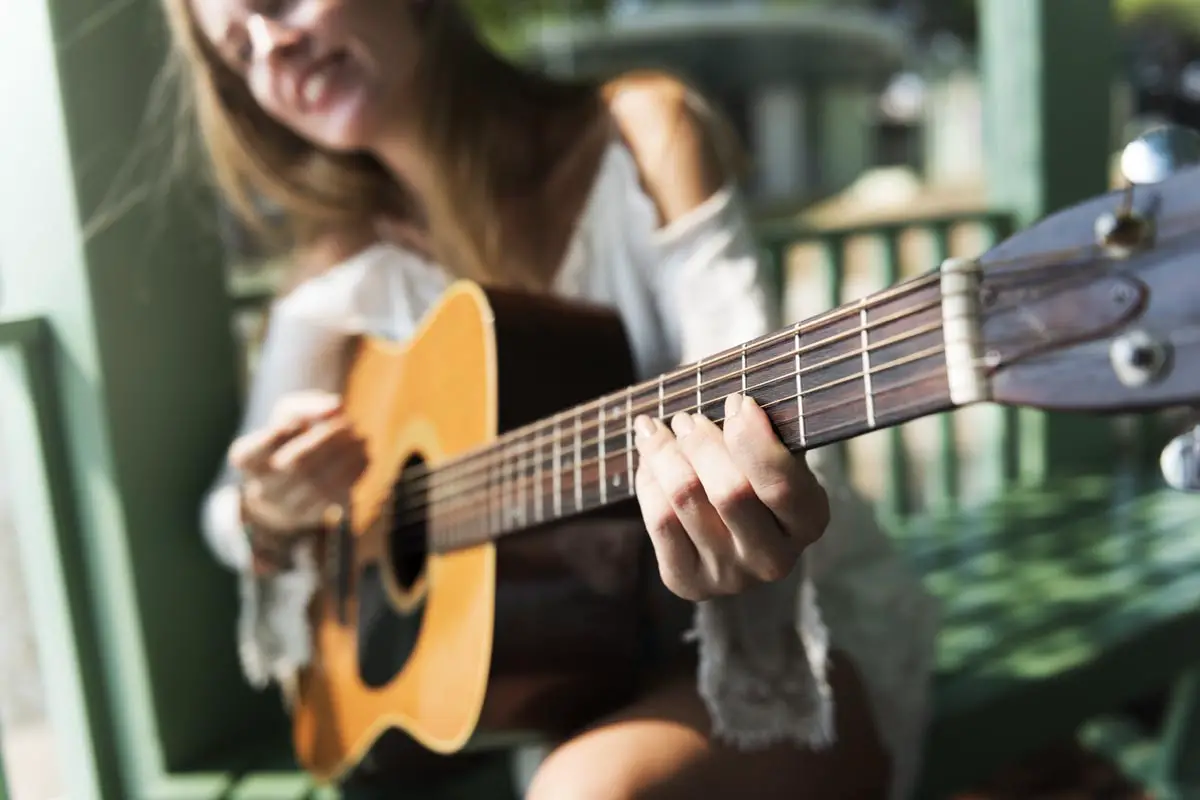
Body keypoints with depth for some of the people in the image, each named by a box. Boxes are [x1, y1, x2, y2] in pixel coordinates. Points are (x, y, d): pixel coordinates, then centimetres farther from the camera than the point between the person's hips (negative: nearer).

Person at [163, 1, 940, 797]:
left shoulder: (644, 134, -9)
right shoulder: (351, 273, 3)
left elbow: (753, 404, -22)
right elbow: (237, 511, 12)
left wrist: (752, 519, -44)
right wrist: (272, 514, -12)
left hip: (802, 622, -4)